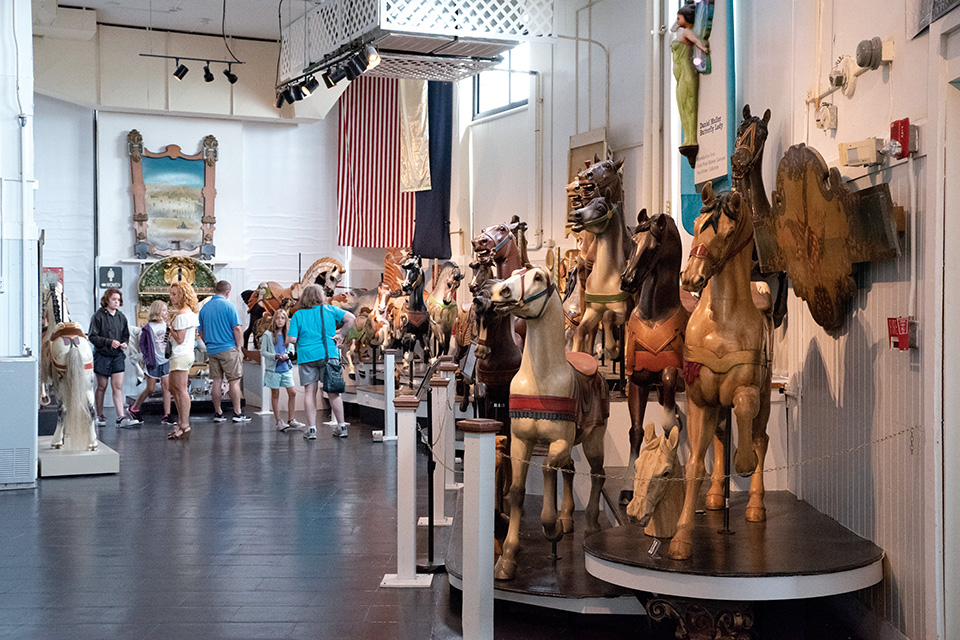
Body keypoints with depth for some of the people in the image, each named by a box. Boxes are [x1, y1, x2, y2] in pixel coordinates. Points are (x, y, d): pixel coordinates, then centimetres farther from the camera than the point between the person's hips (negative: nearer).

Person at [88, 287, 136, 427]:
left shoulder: (121, 317, 8)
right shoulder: (98, 316, -7)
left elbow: (126, 335, 18)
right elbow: (92, 336, -10)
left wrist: (124, 343, -3)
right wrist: (109, 342, -19)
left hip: (118, 356, 4)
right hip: (102, 355, -3)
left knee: (118, 386, -3)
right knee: (102, 386, 7)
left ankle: (121, 417, -7)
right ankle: (100, 416, 20)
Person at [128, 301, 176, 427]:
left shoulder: (166, 325, 6)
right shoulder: (149, 328, -10)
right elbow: (142, 344, -5)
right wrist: (147, 357, -9)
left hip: (165, 360, 5)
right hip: (153, 362, -5)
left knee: (166, 387, -1)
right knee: (150, 389, 4)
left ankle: (166, 416, 1)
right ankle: (134, 409, 23)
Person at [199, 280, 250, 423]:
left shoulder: (205, 307, 9)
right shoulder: (228, 305, -8)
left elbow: (201, 331, 14)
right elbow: (237, 328, -12)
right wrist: (239, 347, -4)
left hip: (212, 351, 5)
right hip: (228, 349, -5)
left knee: (217, 381, 9)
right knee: (234, 381, 0)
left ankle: (218, 413, 12)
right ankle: (237, 413, 1)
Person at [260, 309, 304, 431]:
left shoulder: (287, 335, 6)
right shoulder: (268, 334, -4)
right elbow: (262, 352, -4)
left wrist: (287, 355, -8)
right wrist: (274, 356, -19)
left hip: (286, 368, 4)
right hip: (273, 369, -4)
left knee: (292, 393, 0)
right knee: (275, 395, 4)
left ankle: (290, 420, 12)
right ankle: (279, 422, 11)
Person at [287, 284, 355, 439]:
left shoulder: (298, 315, 4)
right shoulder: (329, 309, 6)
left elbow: (291, 339, -4)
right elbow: (350, 318, -3)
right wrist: (340, 334, 5)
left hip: (307, 356, -1)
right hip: (329, 355, 1)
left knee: (310, 392, 5)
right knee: (333, 392, 8)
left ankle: (311, 428, 1)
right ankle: (341, 426, 12)